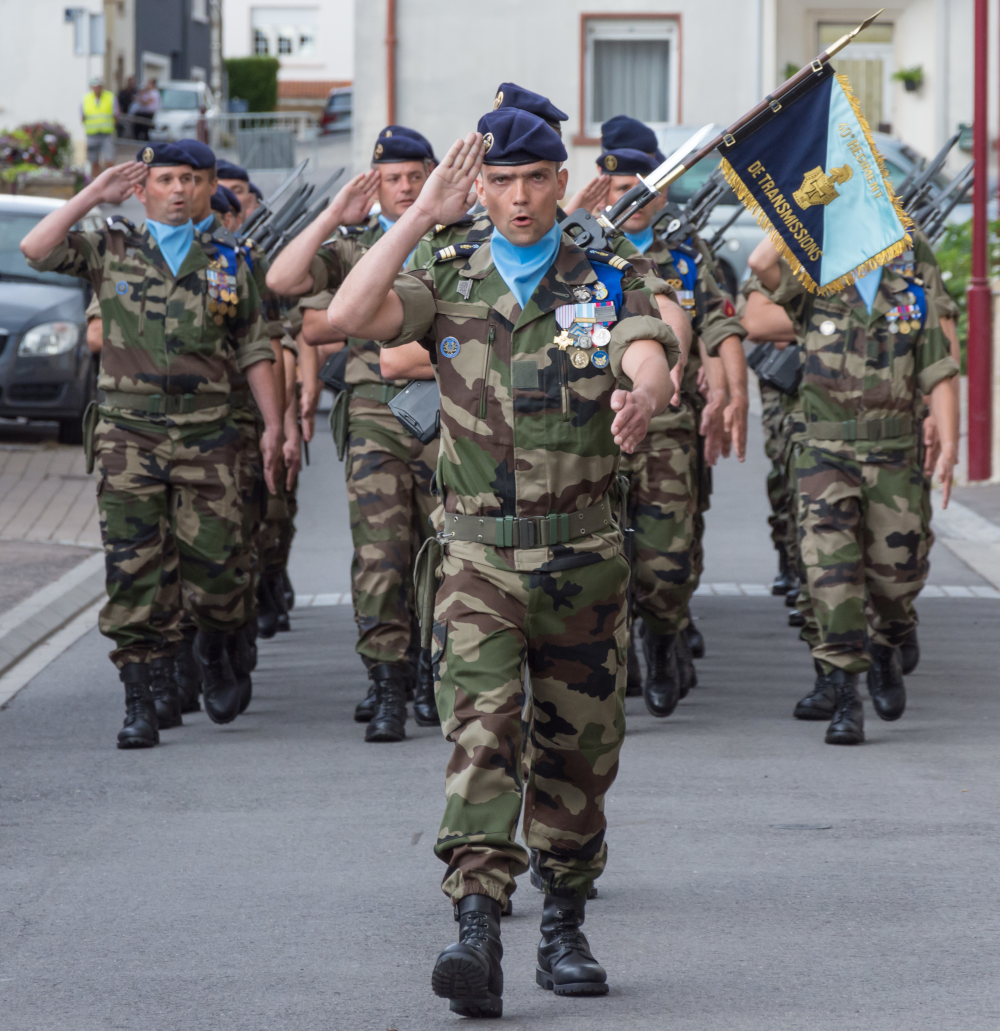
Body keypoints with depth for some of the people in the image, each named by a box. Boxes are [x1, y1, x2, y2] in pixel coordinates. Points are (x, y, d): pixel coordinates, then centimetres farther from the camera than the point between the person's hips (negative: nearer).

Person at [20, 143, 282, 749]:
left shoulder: (225, 263, 12)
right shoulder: (111, 251, 8)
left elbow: (253, 350, 13)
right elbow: (37, 250, -6)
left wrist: (273, 424, 7)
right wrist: (95, 195, -4)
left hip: (206, 435, 1)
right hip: (129, 433, -1)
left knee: (214, 562, -2)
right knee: (133, 570, -5)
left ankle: (215, 653, 29)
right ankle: (141, 703, -1)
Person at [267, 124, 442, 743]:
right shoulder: (352, 245, 10)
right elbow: (281, 282, -5)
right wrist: (334, 218, -7)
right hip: (375, 417, -1)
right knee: (379, 554, -10)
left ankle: (427, 677, 20)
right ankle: (387, 688, -9)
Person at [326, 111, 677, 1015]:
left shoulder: (609, 286, 4)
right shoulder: (449, 290, 5)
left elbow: (652, 367, -15)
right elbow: (350, 315, -13)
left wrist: (641, 399, -40)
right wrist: (423, 215, -10)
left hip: (583, 564, 1)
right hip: (478, 558, -1)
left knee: (579, 751, 10)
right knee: (482, 735, -18)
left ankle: (564, 930, 27)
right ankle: (478, 935, -28)